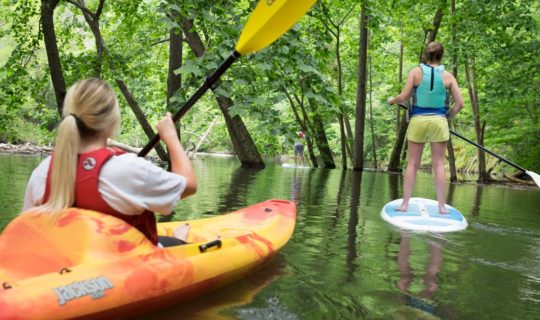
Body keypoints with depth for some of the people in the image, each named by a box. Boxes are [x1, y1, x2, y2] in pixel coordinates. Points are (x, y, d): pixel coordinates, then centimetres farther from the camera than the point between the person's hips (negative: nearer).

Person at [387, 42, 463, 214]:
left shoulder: (416, 72, -2)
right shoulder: (448, 76, 2)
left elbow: (403, 97, -6)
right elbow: (460, 103, 0)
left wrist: (392, 100, 15)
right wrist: (448, 116, 16)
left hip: (417, 121, 0)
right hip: (439, 122, 0)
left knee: (412, 163, 6)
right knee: (439, 164, 4)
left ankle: (405, 203, 6)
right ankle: (441, 206, 6)